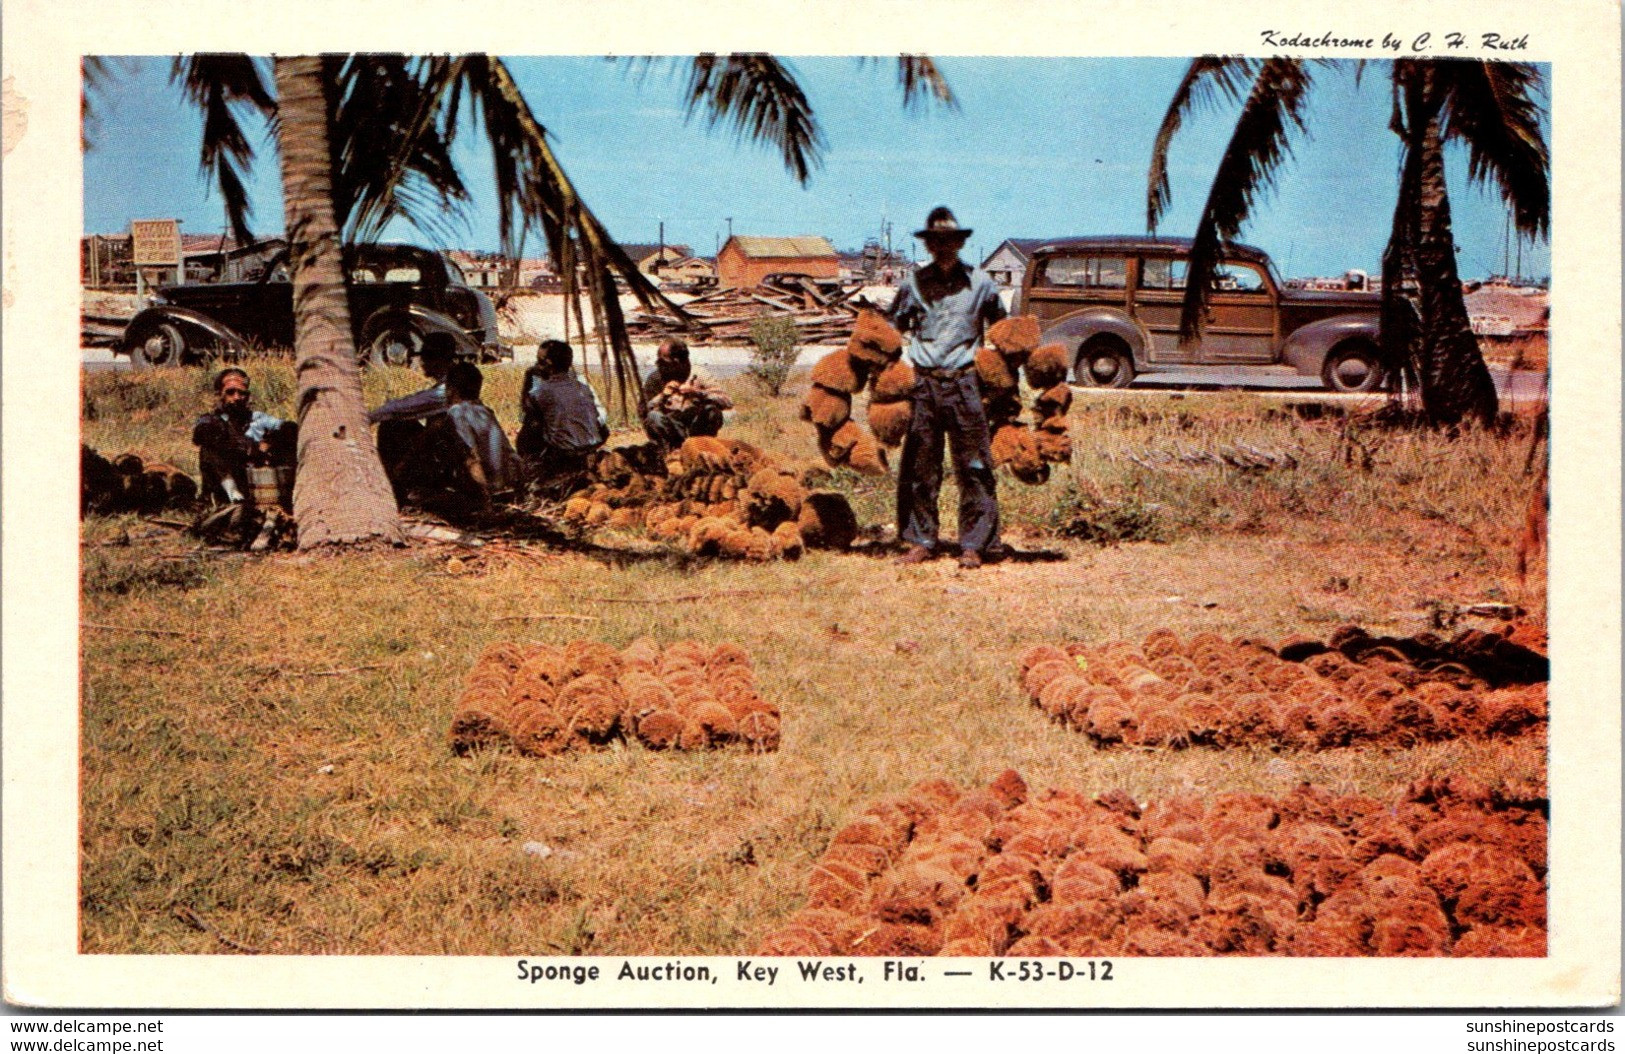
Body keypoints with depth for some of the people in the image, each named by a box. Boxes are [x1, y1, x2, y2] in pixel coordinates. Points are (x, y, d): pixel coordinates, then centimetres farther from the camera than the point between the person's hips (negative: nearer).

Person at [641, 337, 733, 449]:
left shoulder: (697, 377, -3)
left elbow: (727, 402, -11)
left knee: (711, 410, -26)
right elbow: (644, 411, -7)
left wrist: (698, 393, -23)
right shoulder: (654, 379, 0)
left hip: (695, 428, 0)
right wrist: (662, 396, -22)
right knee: (654, 416, -29)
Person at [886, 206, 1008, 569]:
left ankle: (973, 545, 2)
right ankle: (920, 542, 13)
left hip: (965, 384, -2)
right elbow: (893, 328, 18)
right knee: (919, 466, 4)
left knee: (973, 467, -3)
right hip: (923, 384, 2)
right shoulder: (914, 283, 8)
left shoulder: (980, 283, 6)